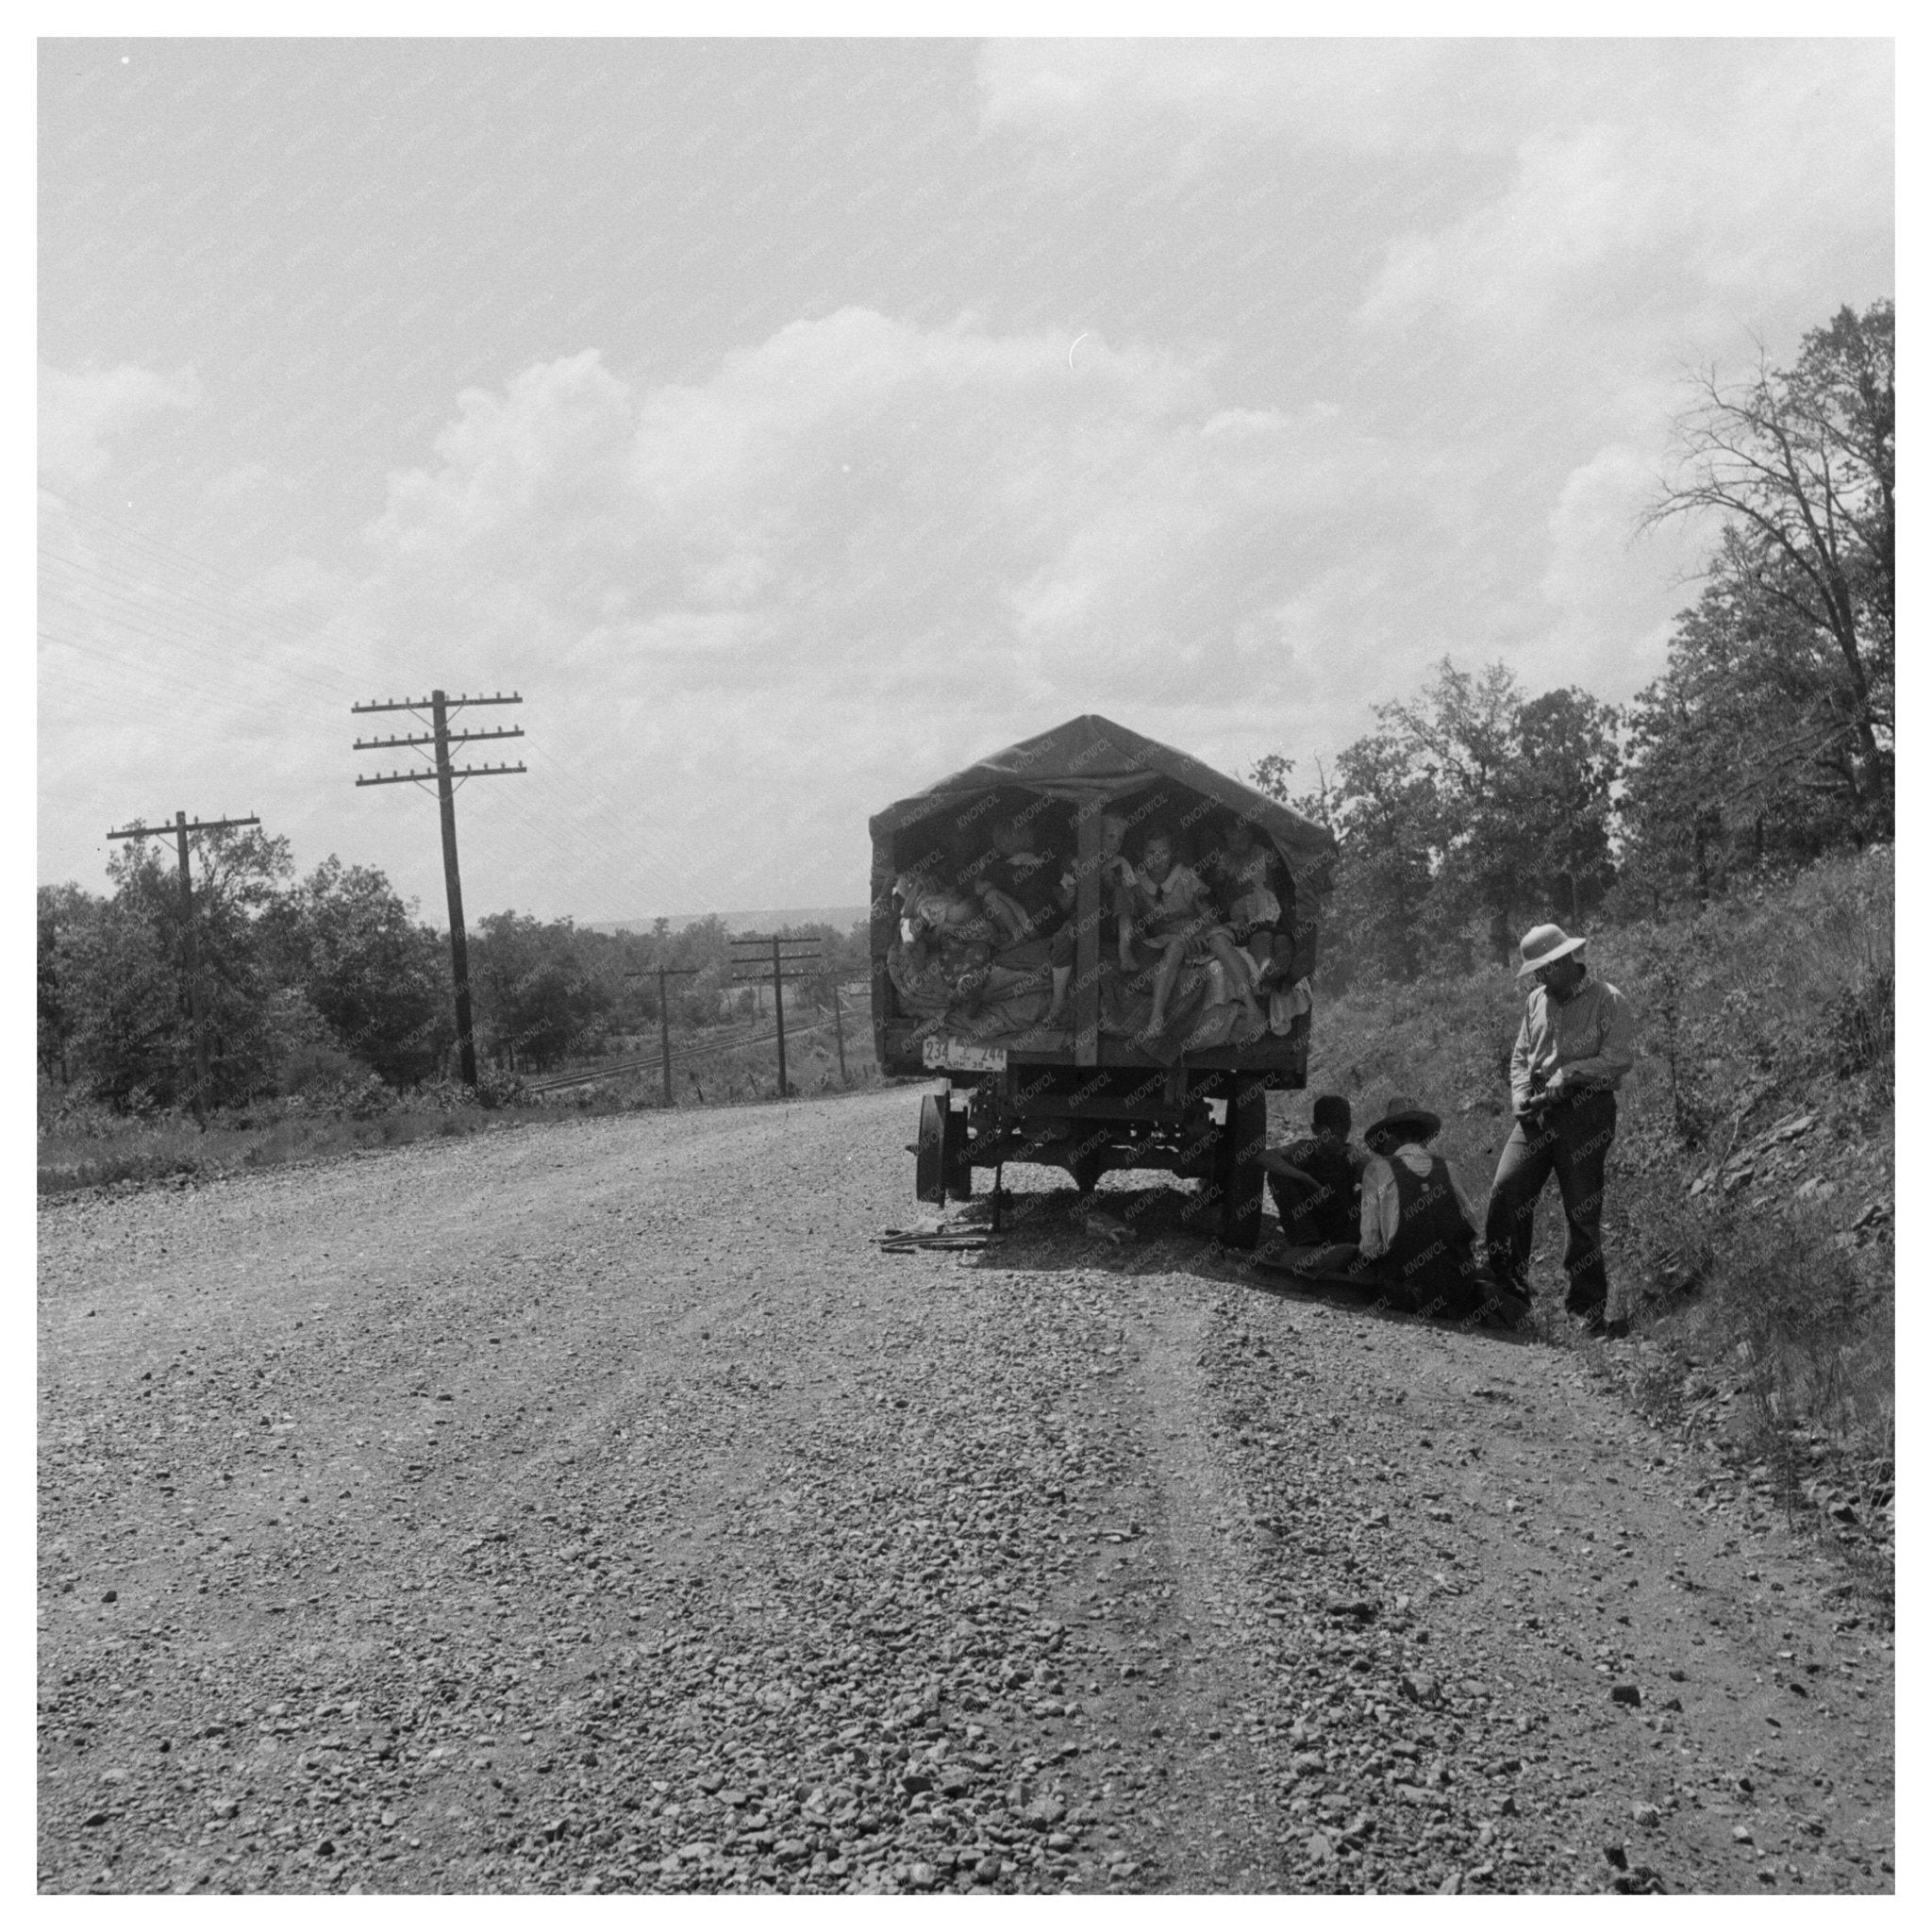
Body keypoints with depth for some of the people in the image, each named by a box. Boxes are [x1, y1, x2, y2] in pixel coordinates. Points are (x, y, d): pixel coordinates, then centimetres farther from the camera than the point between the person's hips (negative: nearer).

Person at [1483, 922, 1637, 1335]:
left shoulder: (1608, 1000, -2)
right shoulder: (1536, 1001, 16)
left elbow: (1621, 1058, -11)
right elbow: (1520, 1056, 20)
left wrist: (1570, 1074, -17)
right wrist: (1520, 1095, 3)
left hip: (1586, 1111, -5)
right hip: (1537, 1112, 5)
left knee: (1583, 1211, -1)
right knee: (1506, 1190, -9)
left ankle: (1587, 1307, 9)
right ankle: (1508, 1290, 2)